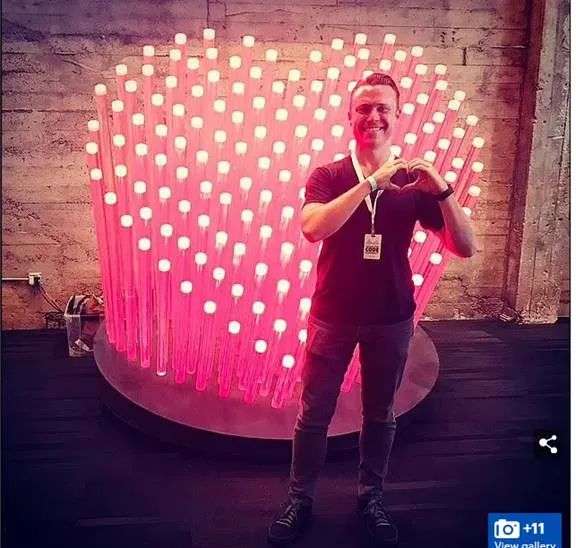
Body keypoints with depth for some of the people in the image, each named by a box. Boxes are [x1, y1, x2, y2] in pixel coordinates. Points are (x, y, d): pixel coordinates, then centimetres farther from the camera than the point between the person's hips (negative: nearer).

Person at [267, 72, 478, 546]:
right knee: (315, 413, 9)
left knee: (380, 414, 15)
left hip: (391, 318, 1)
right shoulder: (328, 176, -6)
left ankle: (371, 497, 36)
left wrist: (443, 191, -24)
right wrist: (372, 181, -31)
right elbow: (312, 228, -27)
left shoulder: (415, 182, -4)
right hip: (333, 315, -1)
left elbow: (465, 248, -9)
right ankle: (300, 499, 29)